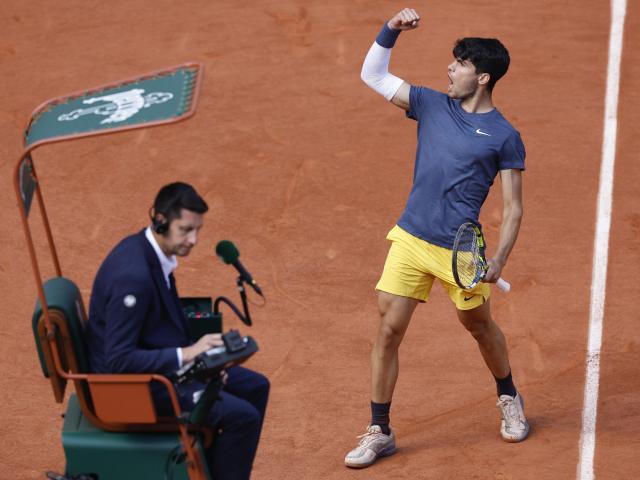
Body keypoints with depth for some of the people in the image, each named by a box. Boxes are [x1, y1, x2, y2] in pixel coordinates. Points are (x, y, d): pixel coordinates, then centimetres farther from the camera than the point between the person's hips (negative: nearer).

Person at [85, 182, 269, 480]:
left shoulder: (149, 250, 1)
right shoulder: (133, 275, -29)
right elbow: (120, 359, -27)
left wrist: (196, 351, 1)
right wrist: (185, 354, -24)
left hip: (157, 361, 10)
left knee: (255, 387, 12)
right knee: (242, 416, -17)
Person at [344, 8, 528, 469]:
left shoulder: (505, 137, -5)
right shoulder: (431, 105, 6)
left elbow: (513, 208, -4)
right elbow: (372, 75, 11)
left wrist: (499, 261, -15)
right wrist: (391, 30, -3)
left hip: (460, 251, -3)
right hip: (410, 240, 3)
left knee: (480, 326, 16)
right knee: (388, 331, -1)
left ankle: (510, 400, 44)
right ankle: (379, 432, 9)